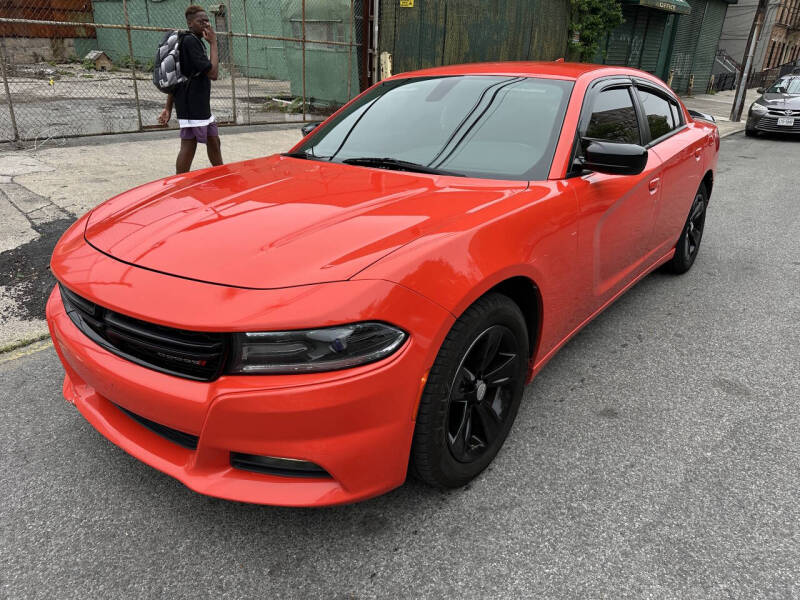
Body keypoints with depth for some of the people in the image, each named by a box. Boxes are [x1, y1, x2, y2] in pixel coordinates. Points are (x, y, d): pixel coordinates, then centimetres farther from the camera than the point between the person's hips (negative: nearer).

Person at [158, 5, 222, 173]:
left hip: (201, 104, 10)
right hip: (191, 106, -10)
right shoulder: (190, 41, -13)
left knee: (213, 141, 16)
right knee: (189, 145, -6)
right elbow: (213, 73, -21)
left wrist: (168, 108, 16)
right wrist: (213, 43, -13)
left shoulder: (196, 41, 17)